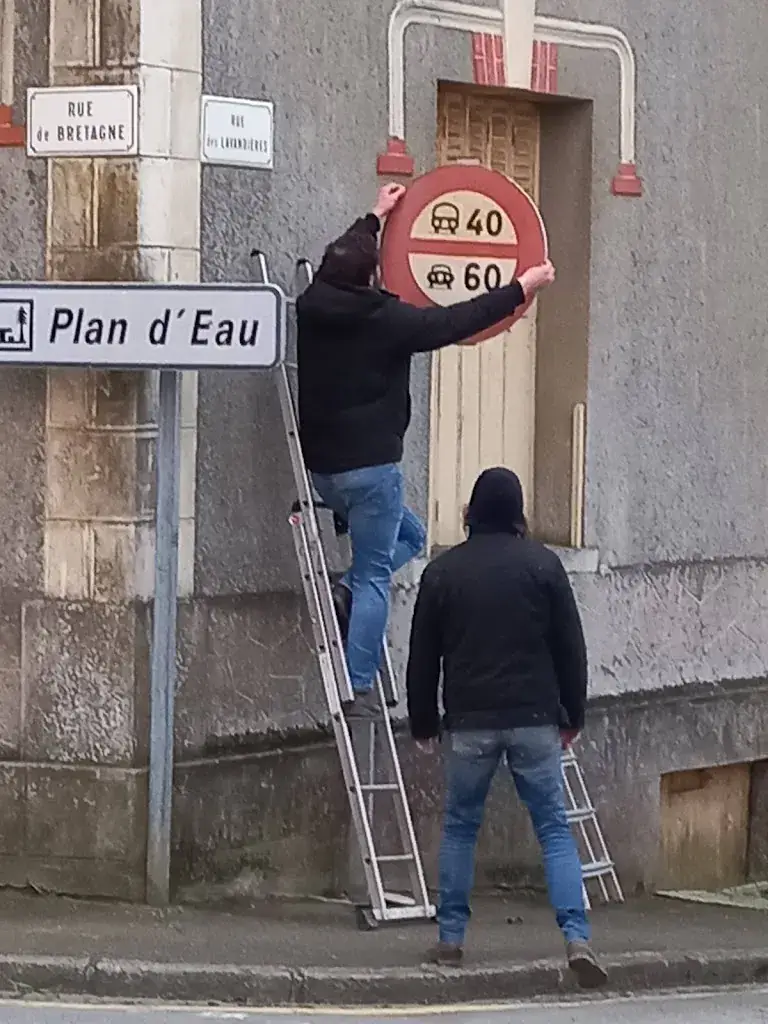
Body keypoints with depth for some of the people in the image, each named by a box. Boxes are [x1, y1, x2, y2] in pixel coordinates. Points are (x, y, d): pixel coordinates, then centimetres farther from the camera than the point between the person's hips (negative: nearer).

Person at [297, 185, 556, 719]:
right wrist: (521, 289, 10)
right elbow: (455, 322, -3)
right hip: (371, 464, -7)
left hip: (321, 464, 7)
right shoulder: (384, 319, -13)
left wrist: (376, 216, 42)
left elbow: (341, 263, 26)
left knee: (409, 535, 25)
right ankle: (361, 690, -3)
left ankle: (347, 591, 2)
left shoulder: (312, 309, 4)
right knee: (375, 575, -1)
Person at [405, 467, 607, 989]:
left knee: (460, 827, 15)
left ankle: (451, 937, 15)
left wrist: (424, 722, 17)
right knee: (555, 828, 1)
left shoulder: (443, 571, 4)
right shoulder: (542, 564, 1)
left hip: (470, 722, 1)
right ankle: (577, 937, -12)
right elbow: (571, 646, 3)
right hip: (534, 719, -1)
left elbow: (423, 655, 8)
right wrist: (572, 714, 12)